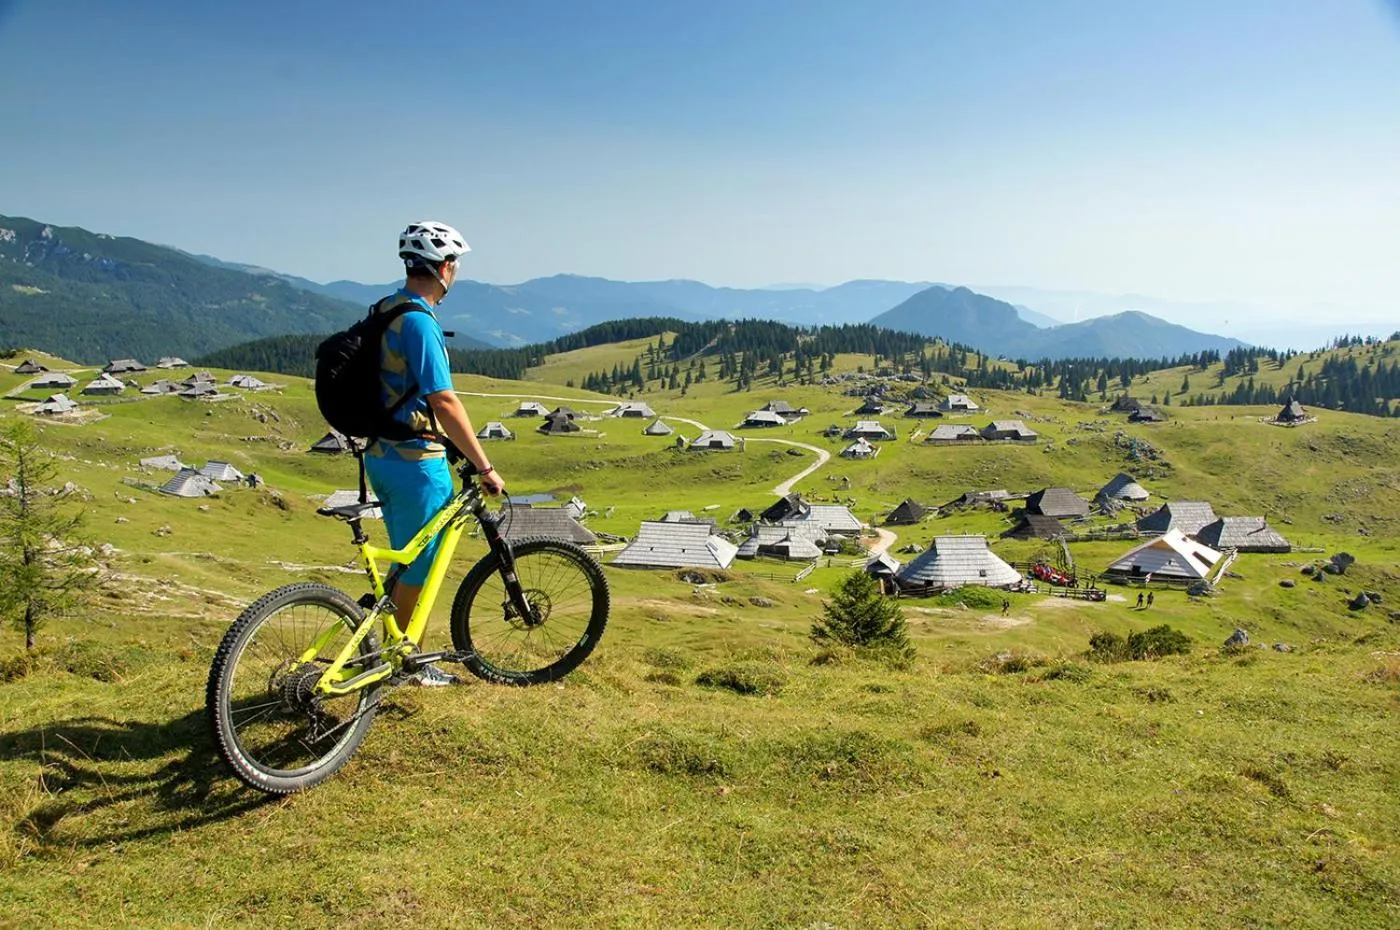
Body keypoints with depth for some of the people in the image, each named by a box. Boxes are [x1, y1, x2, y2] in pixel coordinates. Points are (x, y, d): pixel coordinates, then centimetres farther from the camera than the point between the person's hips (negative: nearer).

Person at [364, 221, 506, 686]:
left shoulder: (383, 312, 12)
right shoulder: (418, 321, -19)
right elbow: (443, 402, -24)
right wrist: (485, 466, -18)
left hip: (381, 454, 10)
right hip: (416, 460, -9)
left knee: (409, 563, 19)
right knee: (417, 568, 4)